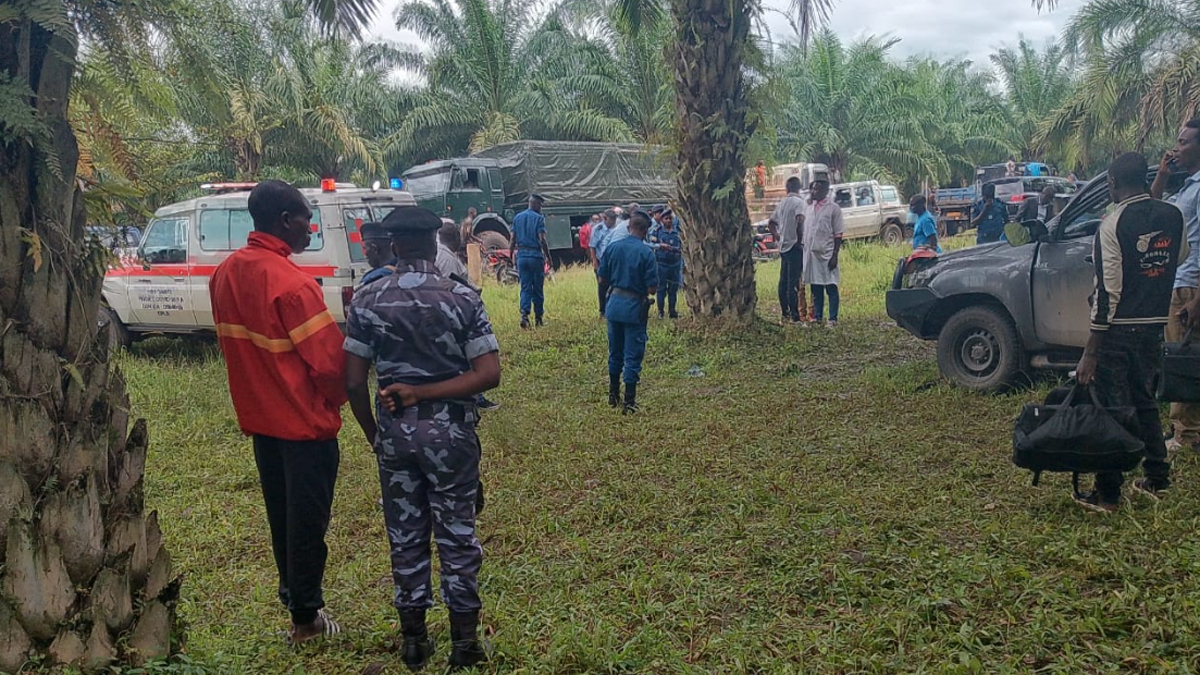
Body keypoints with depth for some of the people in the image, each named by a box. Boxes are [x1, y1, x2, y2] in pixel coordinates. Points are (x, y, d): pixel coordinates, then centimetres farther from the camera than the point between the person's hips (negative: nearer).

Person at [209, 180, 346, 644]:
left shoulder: (225, 274, 1)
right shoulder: (291, 283, -24)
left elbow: (232, 343, 10)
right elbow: (328, 358, -21)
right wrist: (336, 398, -2)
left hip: (260, 415, 8)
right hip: (305, 419, -7)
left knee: (280, 513, 22)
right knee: (307, 518, 6)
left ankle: (292, 593, 39)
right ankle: (306, 618, 19)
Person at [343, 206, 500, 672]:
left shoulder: (367, 302, -4)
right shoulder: (463, 298, -8)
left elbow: (353, 383, -4)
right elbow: (488, 374, -13)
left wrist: (372, 434, 9)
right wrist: (427, 393, -11)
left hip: (395, 430, 2)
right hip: (450, 431, -1)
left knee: (405, 537, 14)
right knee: (457, 535, 9)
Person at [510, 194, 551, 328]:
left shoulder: (517, 217, 9)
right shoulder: (539, 218, -6)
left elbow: (513, 239, 8)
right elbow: (542, 240, -12)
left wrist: (511, 255, 16)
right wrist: (548, 256, -6)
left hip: (521, 256, 4)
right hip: (536, 256, -4)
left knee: (525, 288, 5)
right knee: (538, 288, 6)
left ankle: (524, 314, -14)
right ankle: (538, 317, 13)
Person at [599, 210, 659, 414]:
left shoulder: (613, 247, -1)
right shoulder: (646, 253, -13)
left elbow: (603, 277, 6)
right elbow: (652, 288, -13)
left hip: (614, 304, 5)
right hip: (634, 307, -5)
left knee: (615, 353, 19)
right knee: (632, 356, 3)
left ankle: (613, 395, 31)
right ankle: (629, 402, 4)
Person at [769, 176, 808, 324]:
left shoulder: (782, 203, 13)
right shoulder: (799, 202, -10)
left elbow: (770, 222, 21)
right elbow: (800, 219, -28)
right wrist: (800, 238, -17)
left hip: (783, 246, 7)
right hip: (795, 246, -7)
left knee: (783, 281, 11)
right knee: (794, 282, -8)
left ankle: (785, 313, 18)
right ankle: (795, 315, -9)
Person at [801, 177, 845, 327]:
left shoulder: (833, 209, -4)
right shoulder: (808, 209, 13)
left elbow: (838, 234, -6)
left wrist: (835, 256, -12)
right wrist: (804, 255, 11)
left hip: (827, 253, -5)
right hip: (811, 253, 5)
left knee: (831, 287, -2)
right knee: (815, 288, 10)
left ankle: (833, 319, 2)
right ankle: (817, 316, 17)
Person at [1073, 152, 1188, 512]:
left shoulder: (1113, 225, -16)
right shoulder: (1172, 216, 2)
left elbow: (1107, 292, -18)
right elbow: (1180, 256, 23)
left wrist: (1090, 353, -16)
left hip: (1118, 330, -6)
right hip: (1154, 326, 6)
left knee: (1112, 408, 1)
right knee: (1145, 402, 20)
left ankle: (1107, 494, 8)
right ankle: (1157, 480, 27)